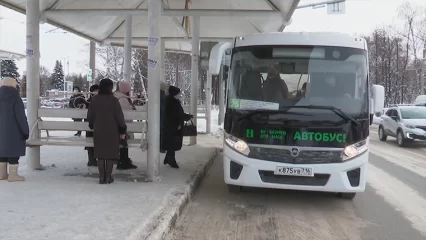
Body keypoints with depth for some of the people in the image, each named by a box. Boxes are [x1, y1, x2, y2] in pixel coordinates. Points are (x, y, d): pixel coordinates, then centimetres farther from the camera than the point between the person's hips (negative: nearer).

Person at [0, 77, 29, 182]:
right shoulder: (15, 99, -13)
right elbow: (21, 117, -16)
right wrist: (25, 131, -11)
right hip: (14, 132, -7)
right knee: (14, 152, -3)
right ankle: (13, 175, -2)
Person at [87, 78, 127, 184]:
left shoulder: (94, 100, -1)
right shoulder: (113, 100, -11)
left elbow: (90, 116, 7)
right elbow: (119, 116, -9)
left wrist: (92, 126, 25)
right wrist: (122, 130, 1)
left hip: (98, 131, 3)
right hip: (112, 132, -3)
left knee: (100, 154, 9)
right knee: (111, 154, 6)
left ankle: (102, 177, 11)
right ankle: (108, 177, 9)